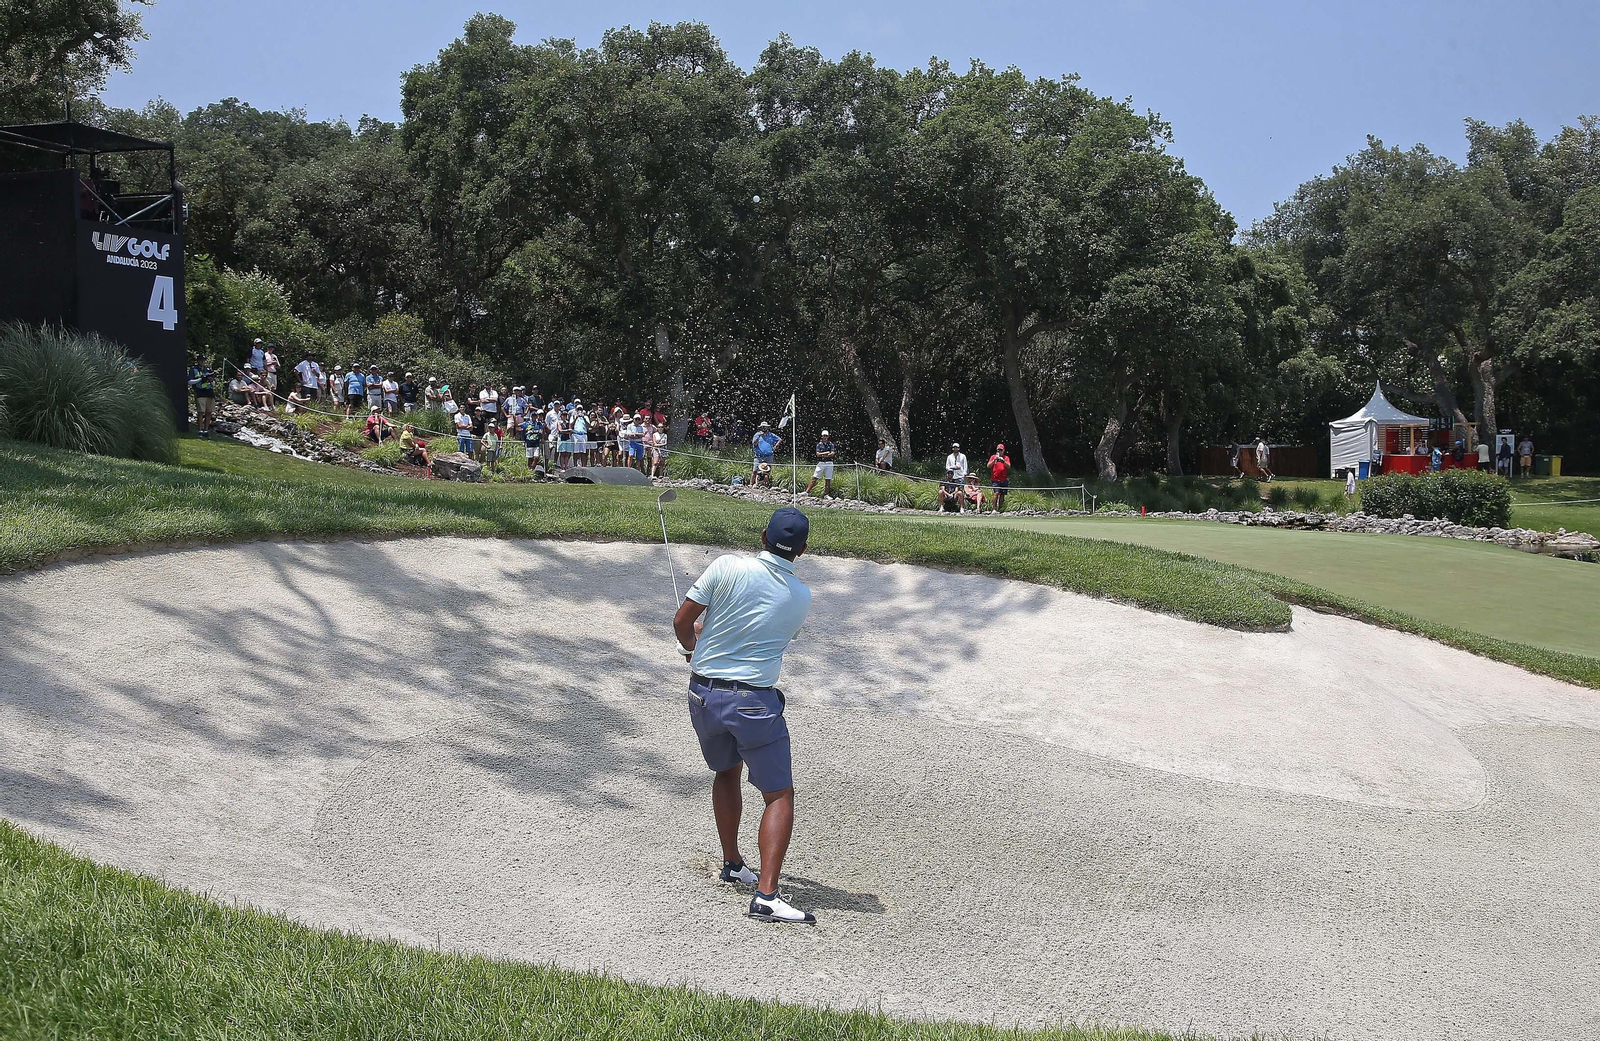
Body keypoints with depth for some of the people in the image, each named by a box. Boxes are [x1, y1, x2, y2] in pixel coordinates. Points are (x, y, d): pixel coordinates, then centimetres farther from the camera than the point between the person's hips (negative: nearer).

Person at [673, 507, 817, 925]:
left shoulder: (728, 566, -6)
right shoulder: (801, 598, 1)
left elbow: (682, 620, -3)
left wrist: (692, 646, 19)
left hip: (703, 694, 3)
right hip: (754, 700, -3)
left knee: (727, 772, 26)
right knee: (779, 796, 0)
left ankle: (732, 863, 37)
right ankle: (766, 895, -13)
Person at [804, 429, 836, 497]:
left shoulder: (831, 444, 7)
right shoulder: (819, 444, 7)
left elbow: (832, 454, -5)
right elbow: (818, 454, -4)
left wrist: (823, 455, -13)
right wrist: (826, 453, -10)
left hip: (829, 463, 0)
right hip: (821, 463, 0)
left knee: (828, 480, 0)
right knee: (814, 478, -6)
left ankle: (826, 495, 6)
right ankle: (807, 492, -9)